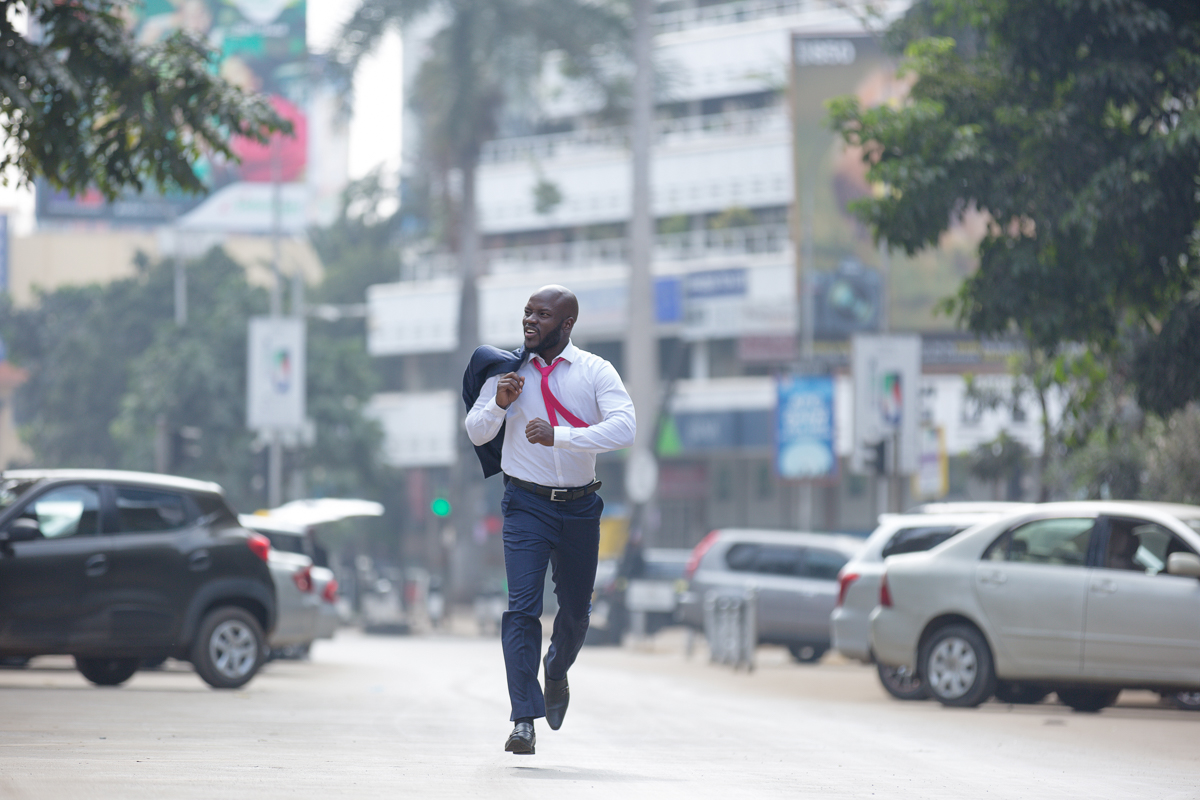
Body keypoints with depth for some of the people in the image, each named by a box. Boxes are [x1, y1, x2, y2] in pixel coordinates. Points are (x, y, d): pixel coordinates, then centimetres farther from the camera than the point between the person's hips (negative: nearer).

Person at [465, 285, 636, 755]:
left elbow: (624, 429, -19)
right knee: (522, 605, -15)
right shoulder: (508, 369, 0)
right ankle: (525, 719, -16)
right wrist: (499, 404, -17)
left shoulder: (596, 372, -5)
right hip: (527, 503, -1)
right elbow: (476, 433, 5)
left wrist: (558, 435, -30)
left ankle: (557, 672, 47)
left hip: (580, 506, 1)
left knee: (576, 607, 14)